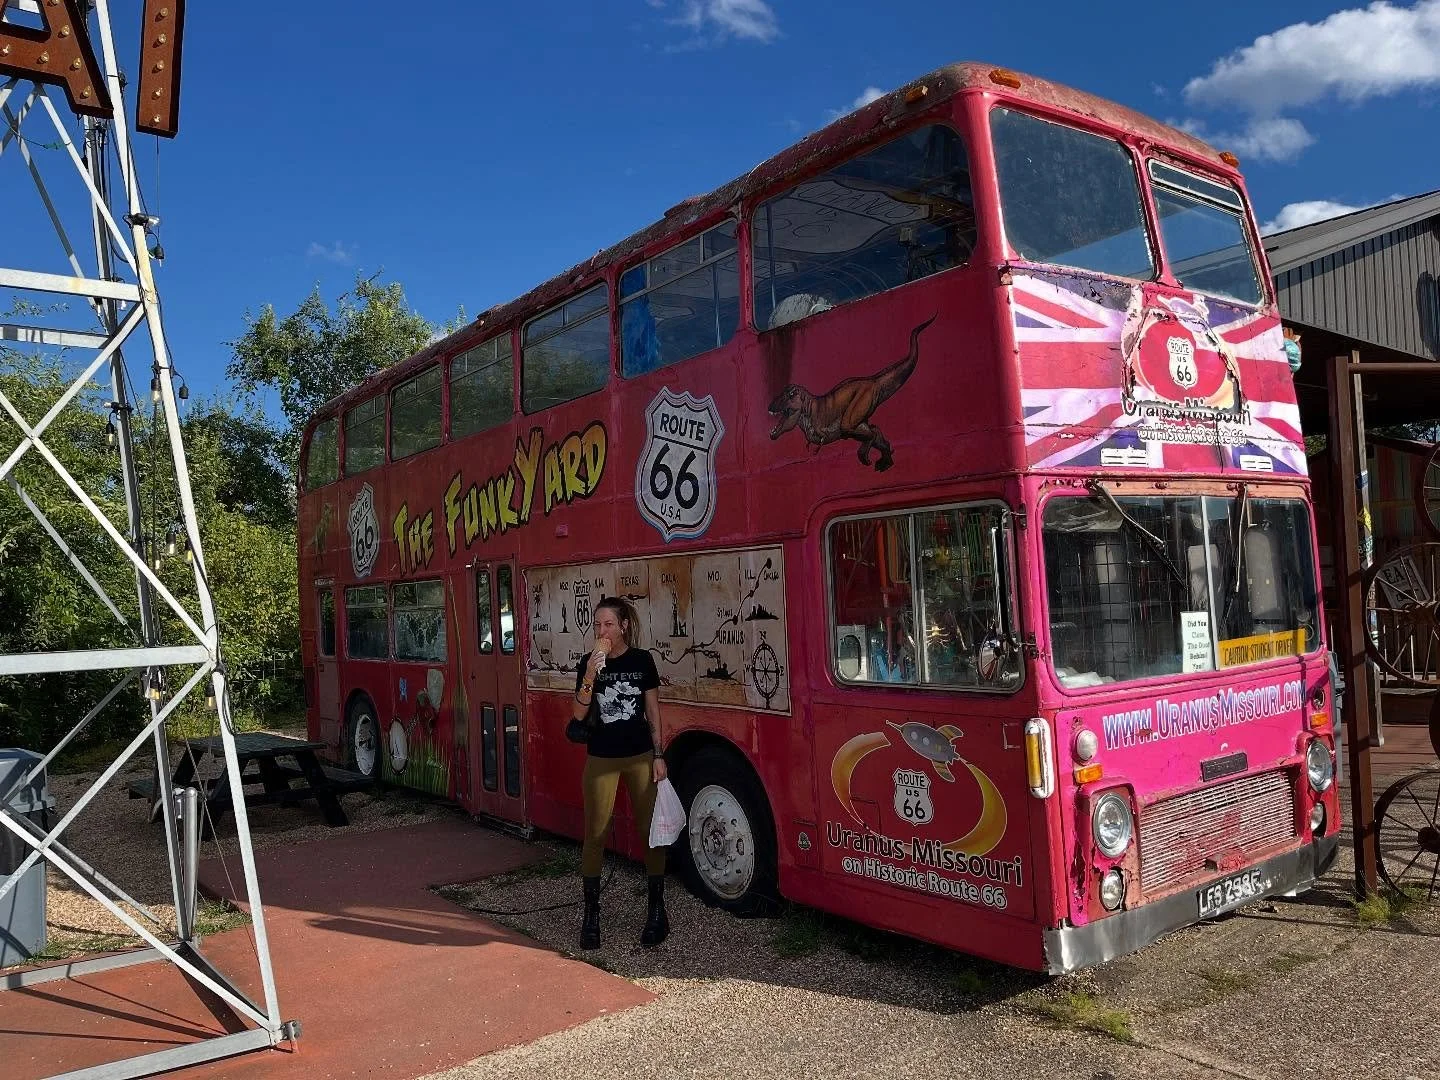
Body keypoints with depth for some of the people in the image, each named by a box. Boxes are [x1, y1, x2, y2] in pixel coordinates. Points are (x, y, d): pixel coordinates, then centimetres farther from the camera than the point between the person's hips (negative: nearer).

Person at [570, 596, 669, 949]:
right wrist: (591, 676, -22)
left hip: (641, 757, 0)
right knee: (595, 835, 2)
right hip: (601, 759, 1)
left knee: (650, 832, 3)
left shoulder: (642, 660, -2)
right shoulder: (588, 663, -1)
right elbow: (579, 714, -8)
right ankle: (591, 914, 13)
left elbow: (652, 711, 2)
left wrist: (658, 755, -2)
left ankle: (657, 909, 16)